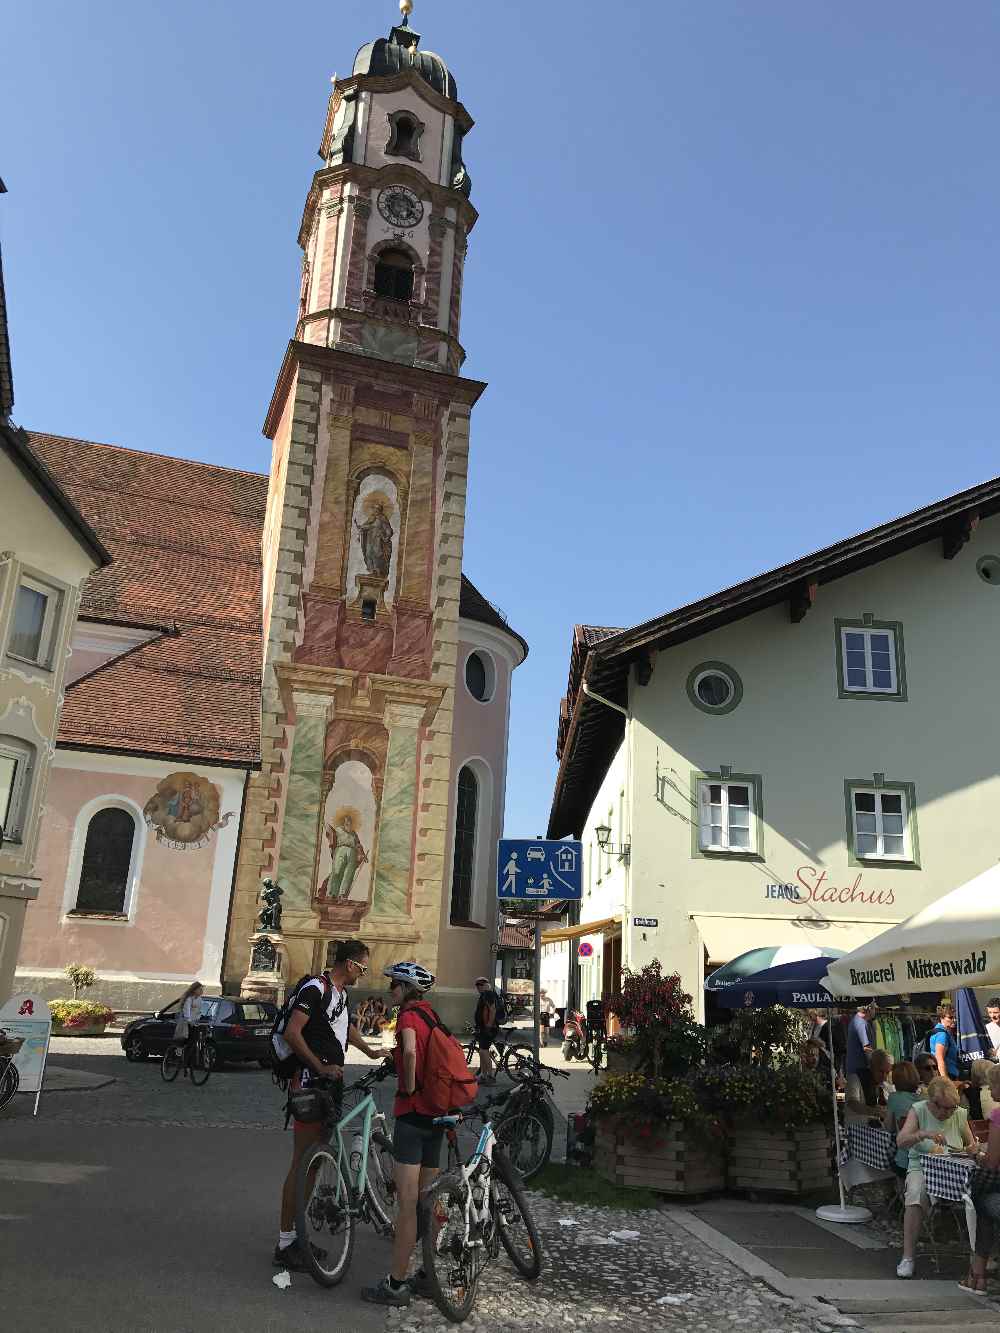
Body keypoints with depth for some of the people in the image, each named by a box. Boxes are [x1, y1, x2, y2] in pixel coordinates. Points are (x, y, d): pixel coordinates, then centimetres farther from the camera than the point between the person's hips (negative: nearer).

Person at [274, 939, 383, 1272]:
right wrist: (321, 1067, -21)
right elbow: (292, 1033, -22)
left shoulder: (341, 992, 16)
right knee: (302, 1163, -5)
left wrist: (370, 1051, 42)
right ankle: (285, 1243, 2)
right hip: (310, 1082, -9)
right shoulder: (316, 988, -15)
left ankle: (299, 1234, 23)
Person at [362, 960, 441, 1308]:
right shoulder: (432, 1016, 13)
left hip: (412, 1114, -9)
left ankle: (395, 1285, 5)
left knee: (407, 1206, -2)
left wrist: (408, 1088, -19)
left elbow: (410, 1051, -33)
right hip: (437, 1114, 9)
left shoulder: (408, 1016, -12)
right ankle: (428, 1276, 24)